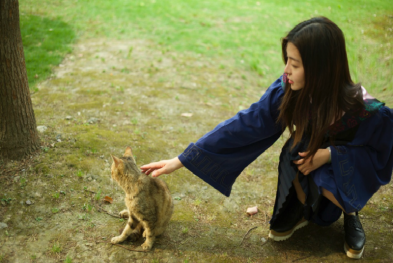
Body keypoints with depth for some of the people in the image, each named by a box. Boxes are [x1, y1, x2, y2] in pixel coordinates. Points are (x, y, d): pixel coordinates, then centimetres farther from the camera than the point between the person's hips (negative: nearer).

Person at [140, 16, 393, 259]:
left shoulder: (369, 112, -32)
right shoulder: (288, 91, -26)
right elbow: (242, 126, -26)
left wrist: (330, 154, -30)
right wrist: (181, 160, -27)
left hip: (349, 169, -3)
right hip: (312, 152, 3)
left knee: (322, 175, -34)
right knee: (297, 151, -30)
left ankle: (350, 213, 1)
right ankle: (301, 209, -1)